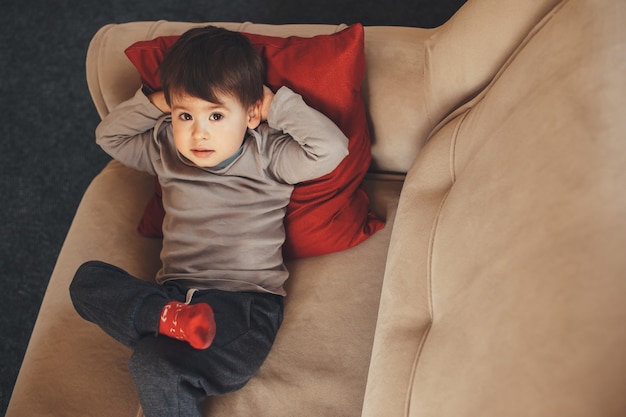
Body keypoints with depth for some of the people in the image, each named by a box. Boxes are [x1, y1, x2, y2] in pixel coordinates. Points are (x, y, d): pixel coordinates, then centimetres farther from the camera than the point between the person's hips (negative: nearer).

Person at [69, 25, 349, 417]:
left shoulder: (268, 157, 0)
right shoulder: (165, 150, 15)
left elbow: (332, 148, -14)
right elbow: (108, 135, 27)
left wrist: (277, 103, -5)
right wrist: (155, 102, 12)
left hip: (245, 301, -6)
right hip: (174, 293, 6)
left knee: (156, 366, -32)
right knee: (88, 278, -16)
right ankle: (172, 319, -32)